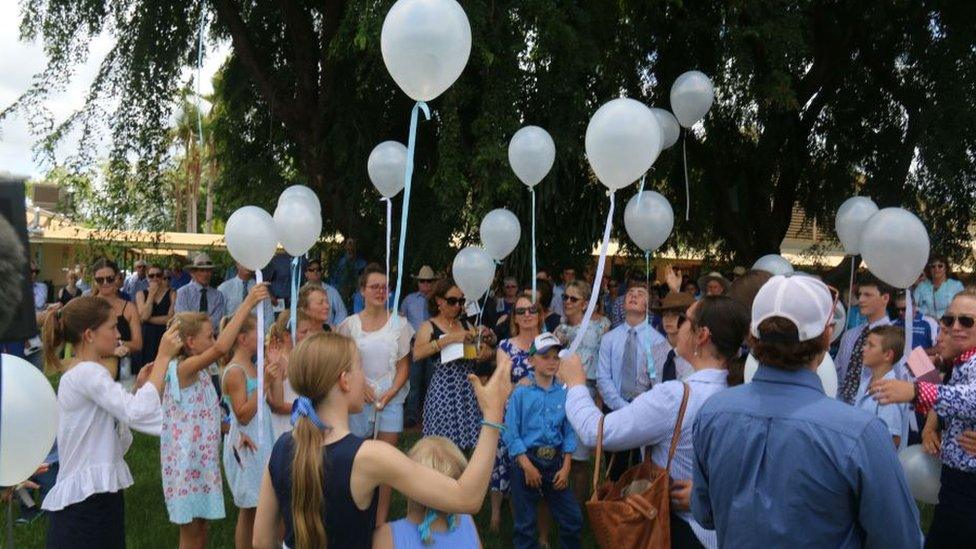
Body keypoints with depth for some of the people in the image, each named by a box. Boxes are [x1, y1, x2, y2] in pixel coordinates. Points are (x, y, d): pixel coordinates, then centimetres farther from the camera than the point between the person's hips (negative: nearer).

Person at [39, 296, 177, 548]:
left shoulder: (79, 373, 13)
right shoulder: (87, 372, -18)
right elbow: (138, 413, -30)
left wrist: (139, 388, 4)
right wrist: (163, 357, -24)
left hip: (96, 493, 10)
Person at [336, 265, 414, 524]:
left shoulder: (399, 324, 0)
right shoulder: (351, 324, 1)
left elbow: (403, 367, 2)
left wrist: (390, 393, -10)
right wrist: (360, 385, -9)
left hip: (391, 399, 0)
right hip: (359, 399, 0)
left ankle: (381, 521, 11)